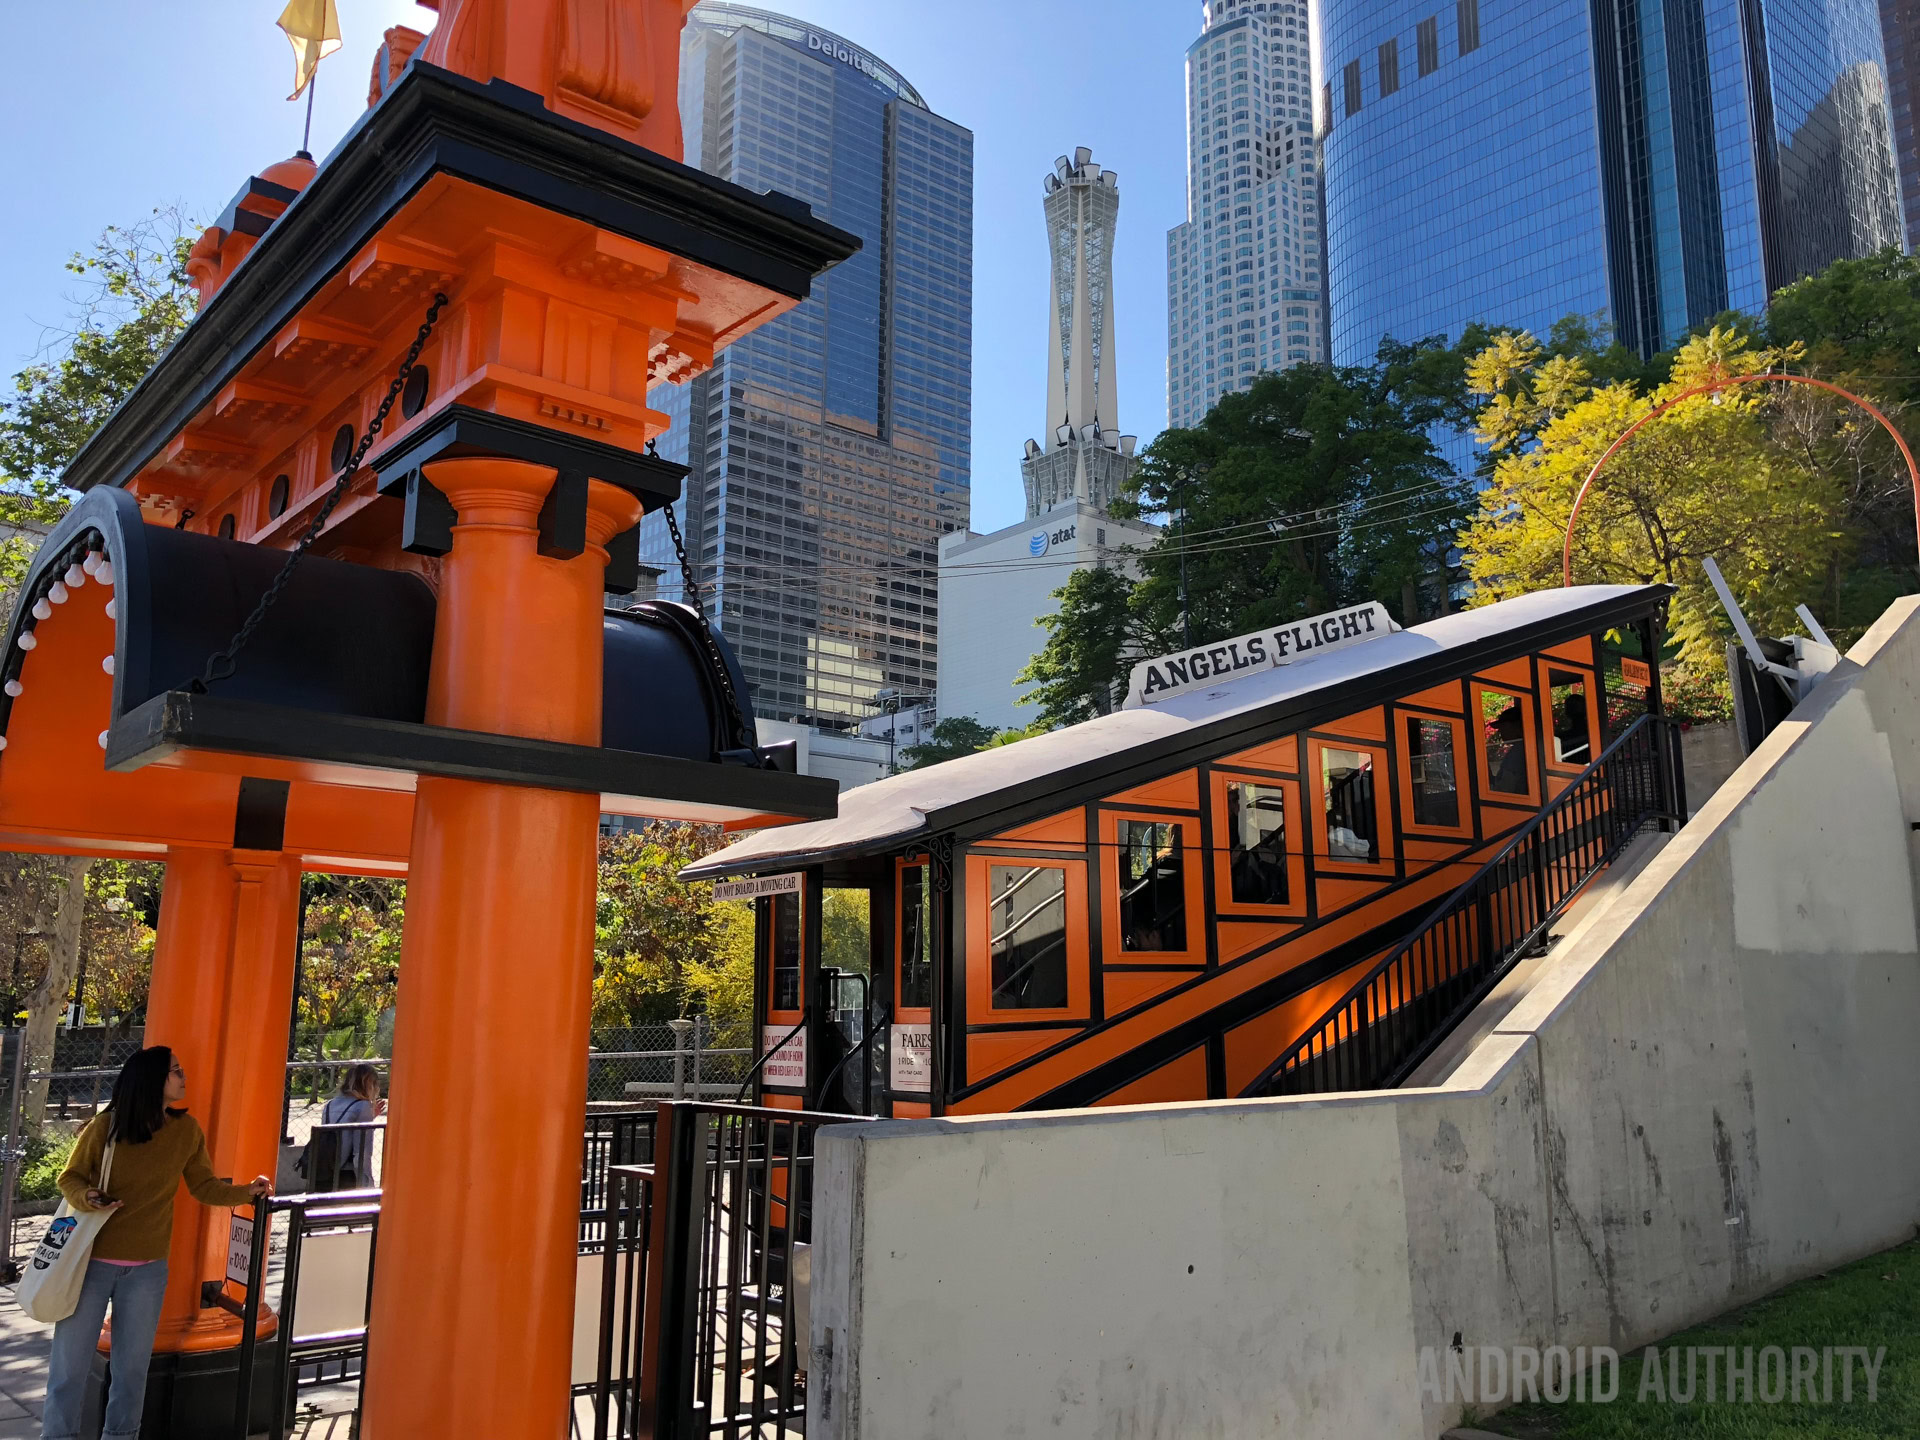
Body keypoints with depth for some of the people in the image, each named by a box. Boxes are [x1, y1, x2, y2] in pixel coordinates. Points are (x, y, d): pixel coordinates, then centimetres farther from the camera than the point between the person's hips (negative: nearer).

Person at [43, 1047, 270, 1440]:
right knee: (70, 1364, 4)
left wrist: (247, 1192, -9)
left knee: (132, 1365, 11)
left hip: (147, 1269, 2)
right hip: (91, 1261, -2)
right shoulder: (105, 1126, -11)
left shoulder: (187, 1130, -3)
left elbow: (204, 1187, 4)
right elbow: (70, 1177, -1)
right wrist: (86, 1197, -20)